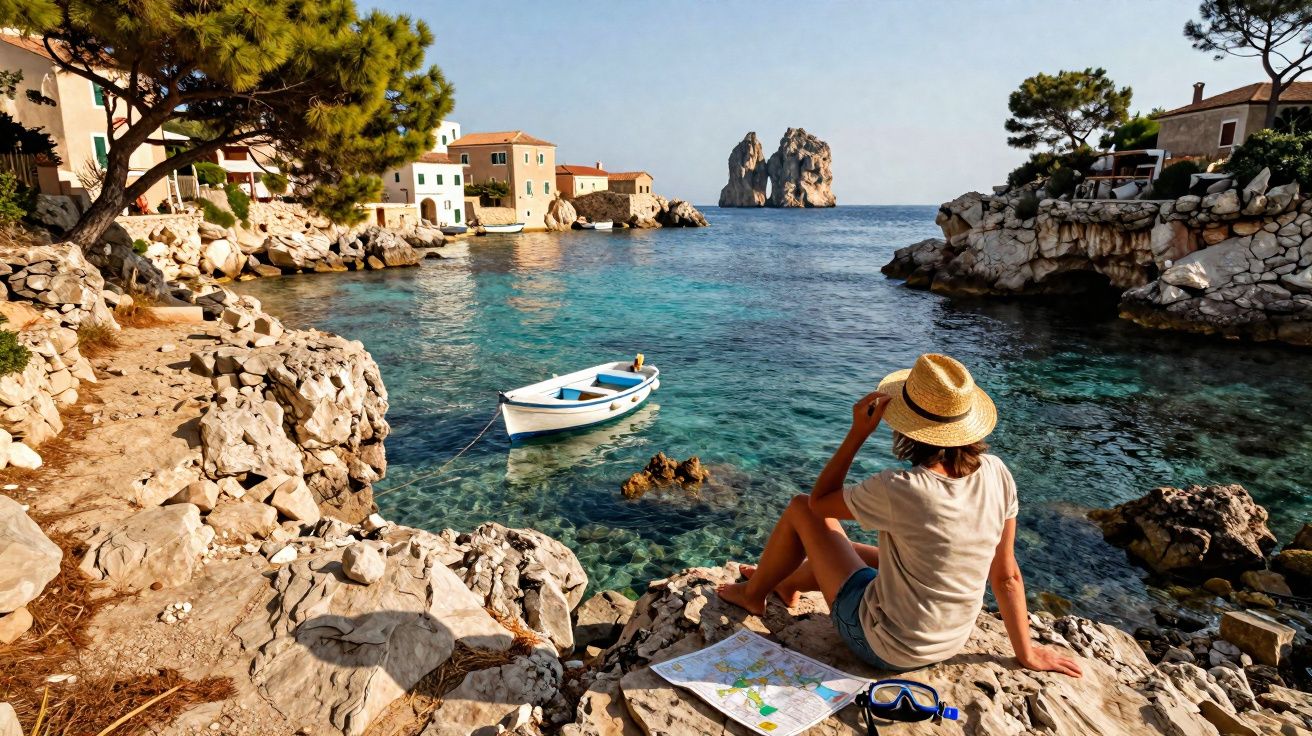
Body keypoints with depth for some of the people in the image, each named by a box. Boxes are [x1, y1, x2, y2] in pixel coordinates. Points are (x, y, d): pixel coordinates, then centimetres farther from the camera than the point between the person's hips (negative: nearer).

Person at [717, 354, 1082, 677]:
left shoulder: (897, 489, -31)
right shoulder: (996, 474, -14)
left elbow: (818, 501, -12)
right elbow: (1006, 575, -4)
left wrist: (857, 433, -15)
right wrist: (1026, 653, 9)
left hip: (882, 645, -6)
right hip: (950, 642, 7)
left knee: (801, 510, 5)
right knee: (846, 546, 27)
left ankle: (753, 592, 28)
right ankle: (786, 582, 54)